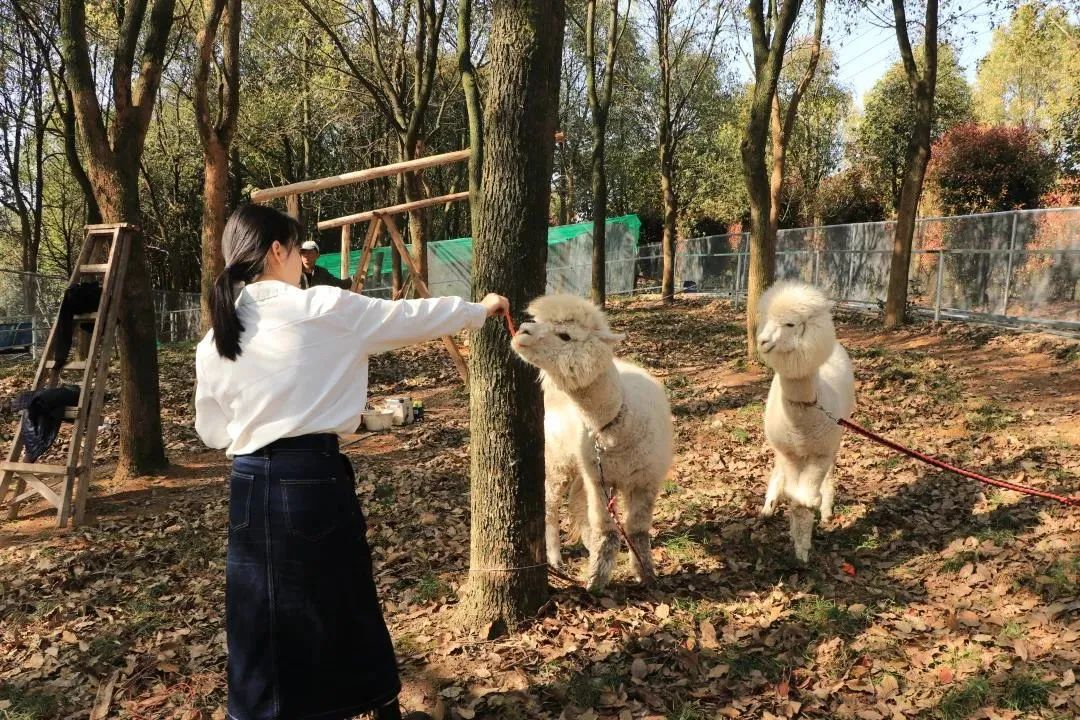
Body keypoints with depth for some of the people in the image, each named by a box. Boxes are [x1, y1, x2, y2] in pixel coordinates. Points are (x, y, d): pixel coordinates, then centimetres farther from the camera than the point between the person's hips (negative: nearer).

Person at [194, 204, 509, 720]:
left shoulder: (213, 342, 6)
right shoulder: (324, 309, -8)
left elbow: (211, 432, 12)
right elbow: (411, 317, 2)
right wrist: (482, 309, 17)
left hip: (249, 484, 5)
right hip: (312, 478, -4)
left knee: (259, 616, 14)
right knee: (343, 605, 12)